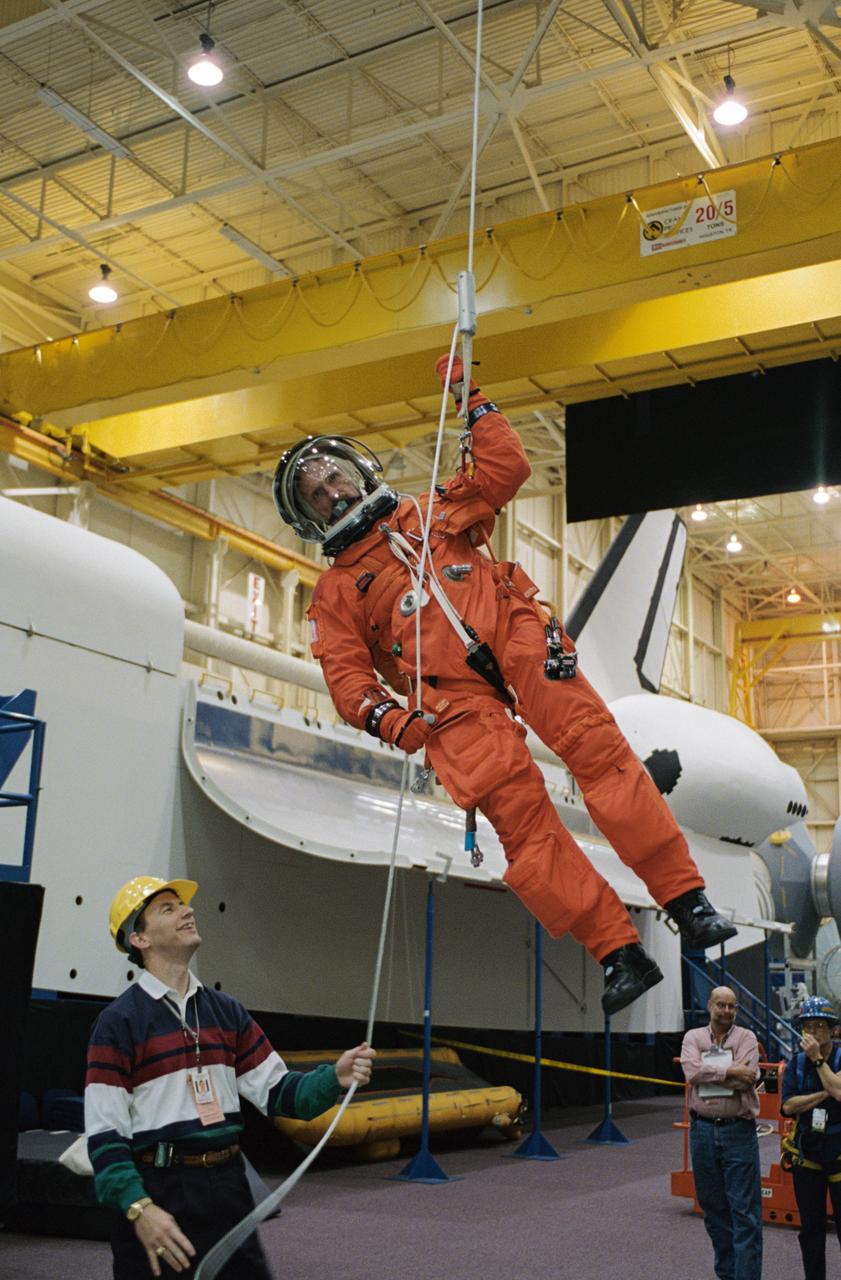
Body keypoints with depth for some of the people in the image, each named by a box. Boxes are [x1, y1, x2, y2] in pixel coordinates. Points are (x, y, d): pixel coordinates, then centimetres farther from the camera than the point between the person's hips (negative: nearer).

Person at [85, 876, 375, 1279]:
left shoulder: (226, 1011, 10)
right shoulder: (118, 1022, -9)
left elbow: (275, 1091, 7)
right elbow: (104, 1134, -12)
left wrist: (334, 1078, -10)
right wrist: (139, 1208, -22)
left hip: (228, 1187, 6)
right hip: (157, 1195, -5)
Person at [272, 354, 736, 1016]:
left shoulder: (433, 512, 26)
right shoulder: (334, 594, 20)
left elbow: (504, 469, 18)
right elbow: (347, 677, 7)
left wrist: (473, 400, 14)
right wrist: (385, 717, -12)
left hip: (516, 642, 1)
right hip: (452, 699, -1)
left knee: (598, 748, -20)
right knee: (520, 815, -18)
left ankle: (688, 901, -19)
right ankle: (621, 955, -16)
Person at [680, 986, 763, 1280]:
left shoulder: (746, 1038, 0)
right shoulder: (693, 1037, 5)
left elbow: (747, 1078, -16)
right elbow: (692, 1071, -13)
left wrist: (709, 1072, -12)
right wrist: (731, 1071, -15)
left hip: (738, 1131, -3)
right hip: (703, 1131, 3)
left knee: (745, 1211, -3)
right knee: (713, 1208, 13)